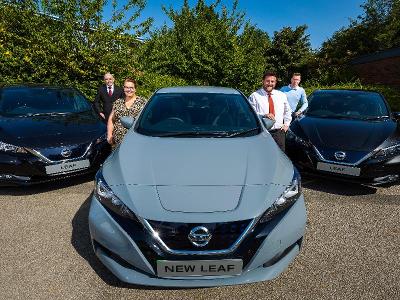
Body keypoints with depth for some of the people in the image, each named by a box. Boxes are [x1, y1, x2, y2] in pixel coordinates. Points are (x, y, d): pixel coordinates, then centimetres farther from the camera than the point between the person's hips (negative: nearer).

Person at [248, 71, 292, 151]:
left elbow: (287, 111, 27)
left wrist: (286, 124, 15)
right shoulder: (254, 96, -2)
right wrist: (264, 115, -25)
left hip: (279, 132, 4)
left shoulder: (282, 95, 15)